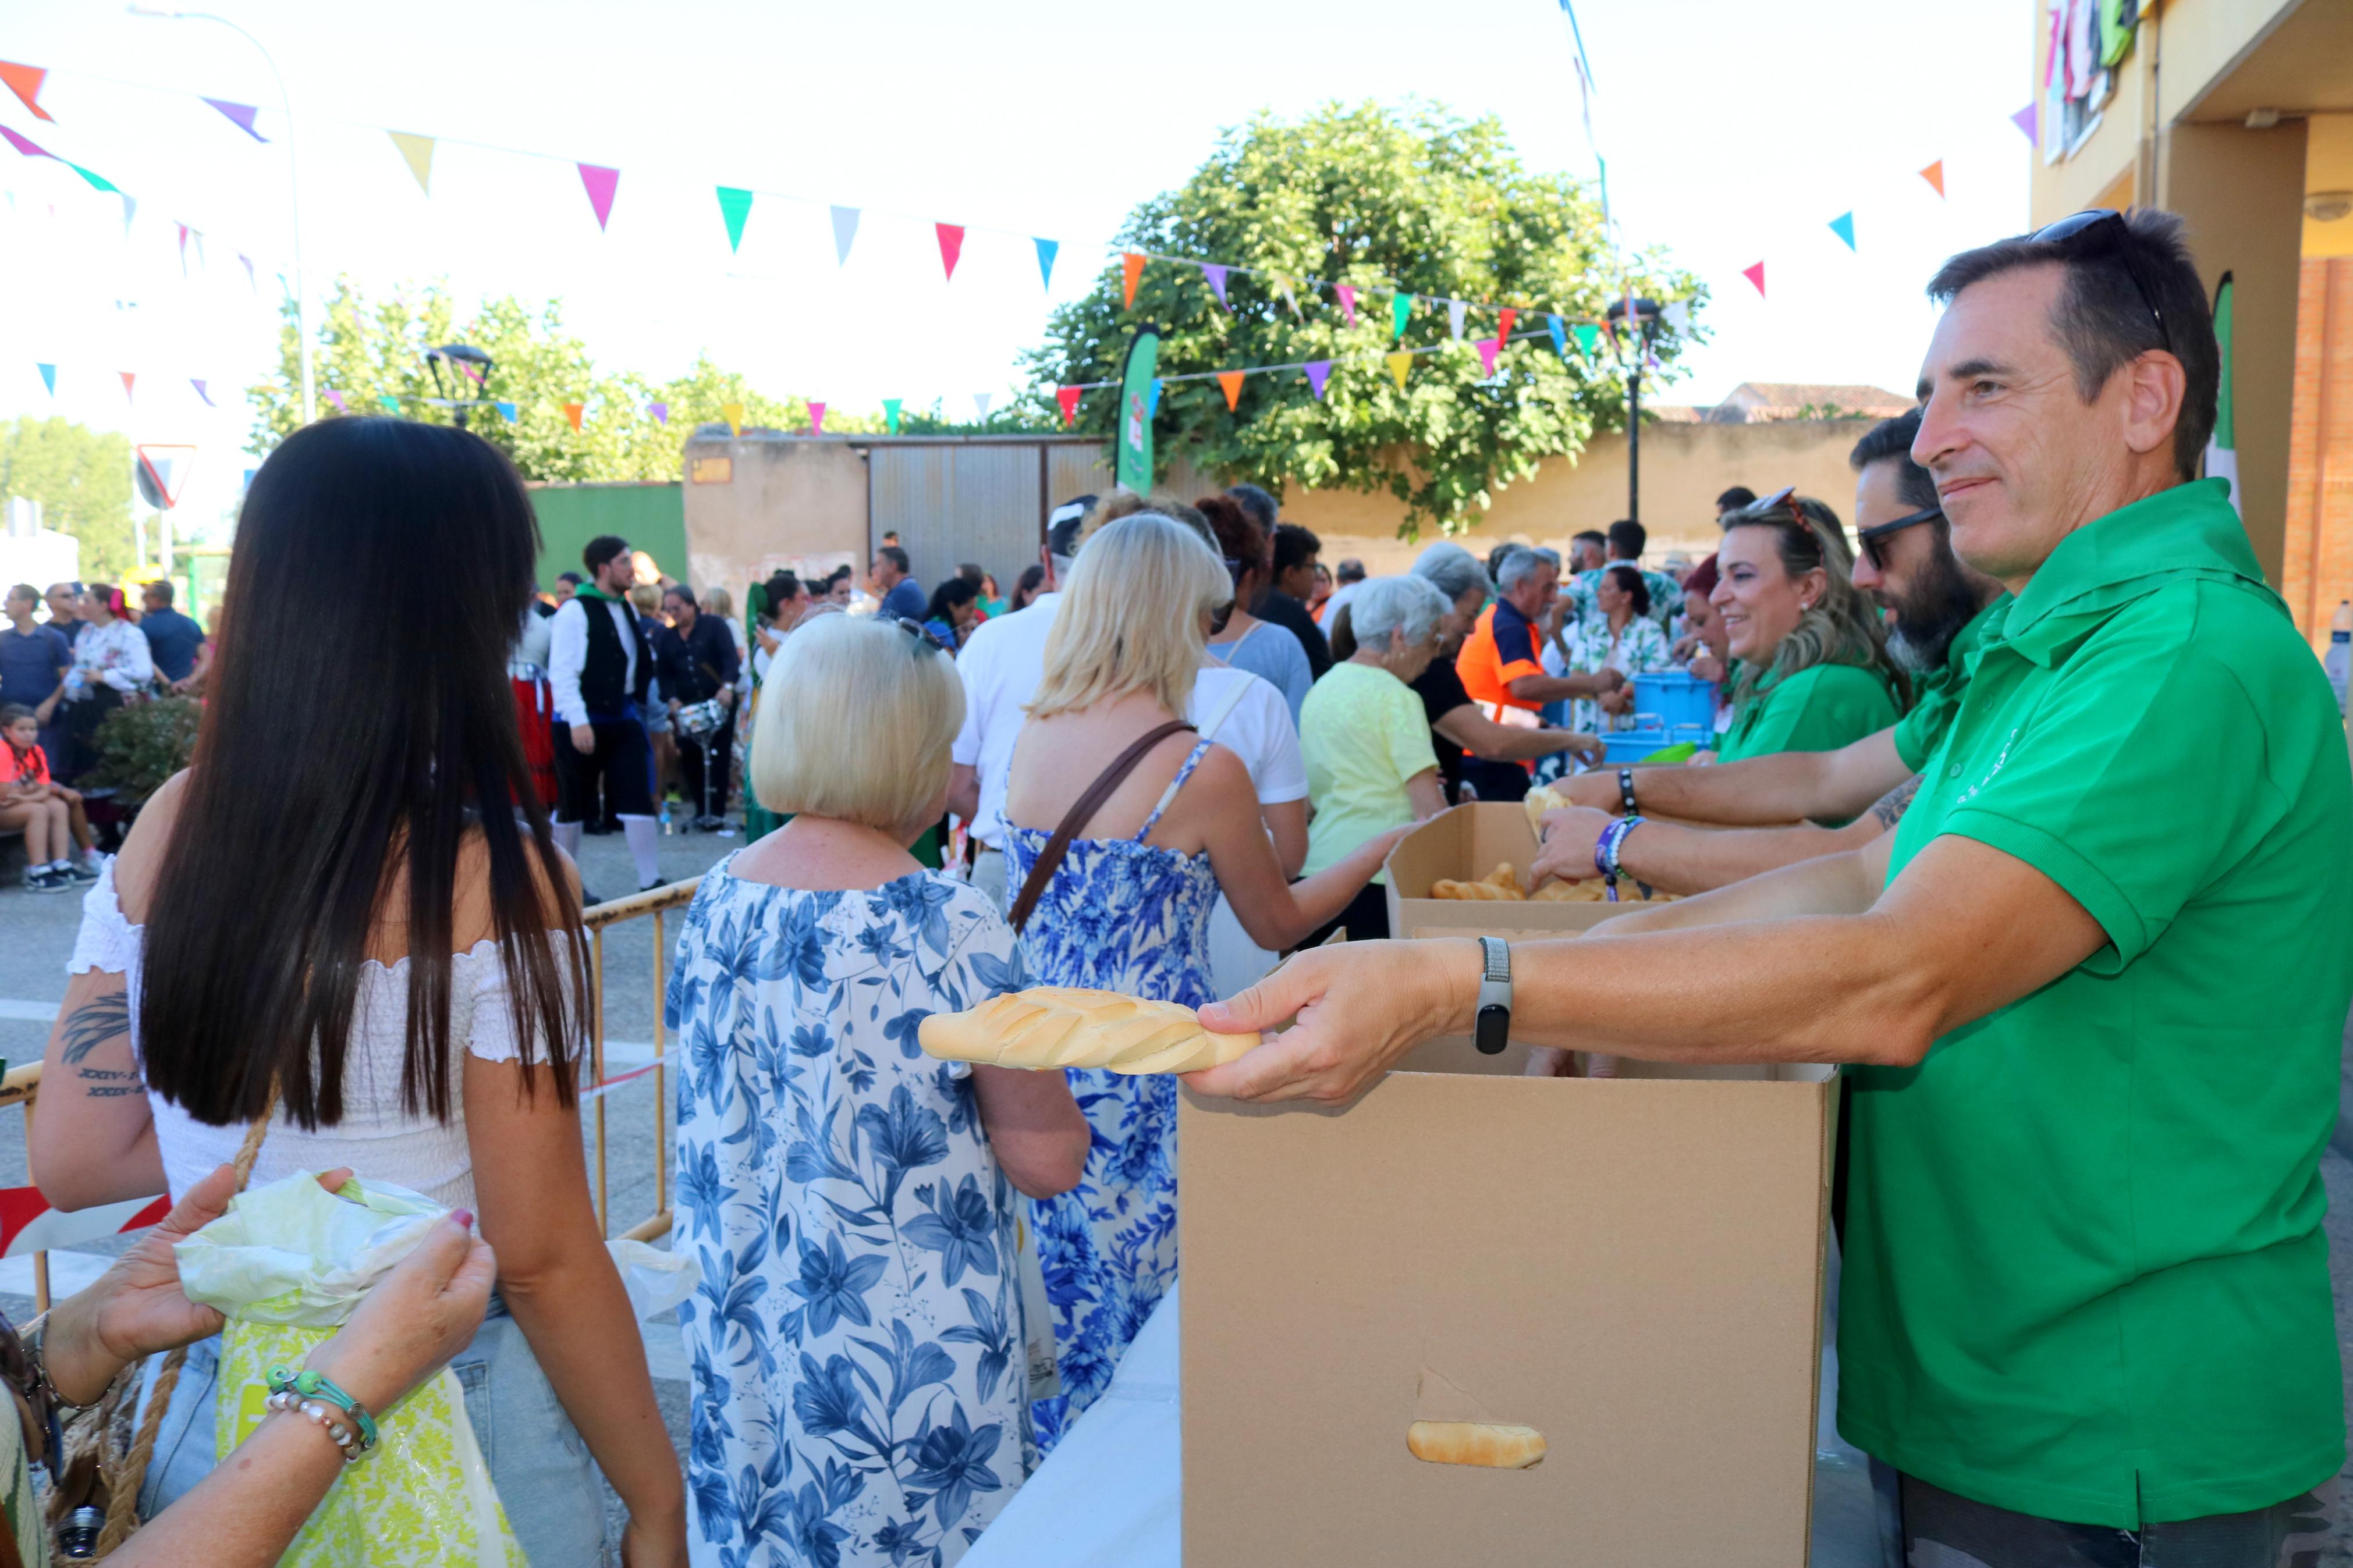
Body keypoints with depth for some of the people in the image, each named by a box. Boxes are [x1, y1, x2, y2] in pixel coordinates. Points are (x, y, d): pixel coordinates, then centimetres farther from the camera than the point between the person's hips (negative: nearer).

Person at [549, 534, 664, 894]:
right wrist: (577, 721, -23)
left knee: (638, 798, 0)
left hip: (623, 718, 6)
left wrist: (648, 704, 18)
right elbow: (561, 672, -17)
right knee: (574, 806, 6)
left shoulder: (626, 610, 12)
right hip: (583, 722, -6)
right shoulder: (574, 612, -12)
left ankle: (650, 881, 3)